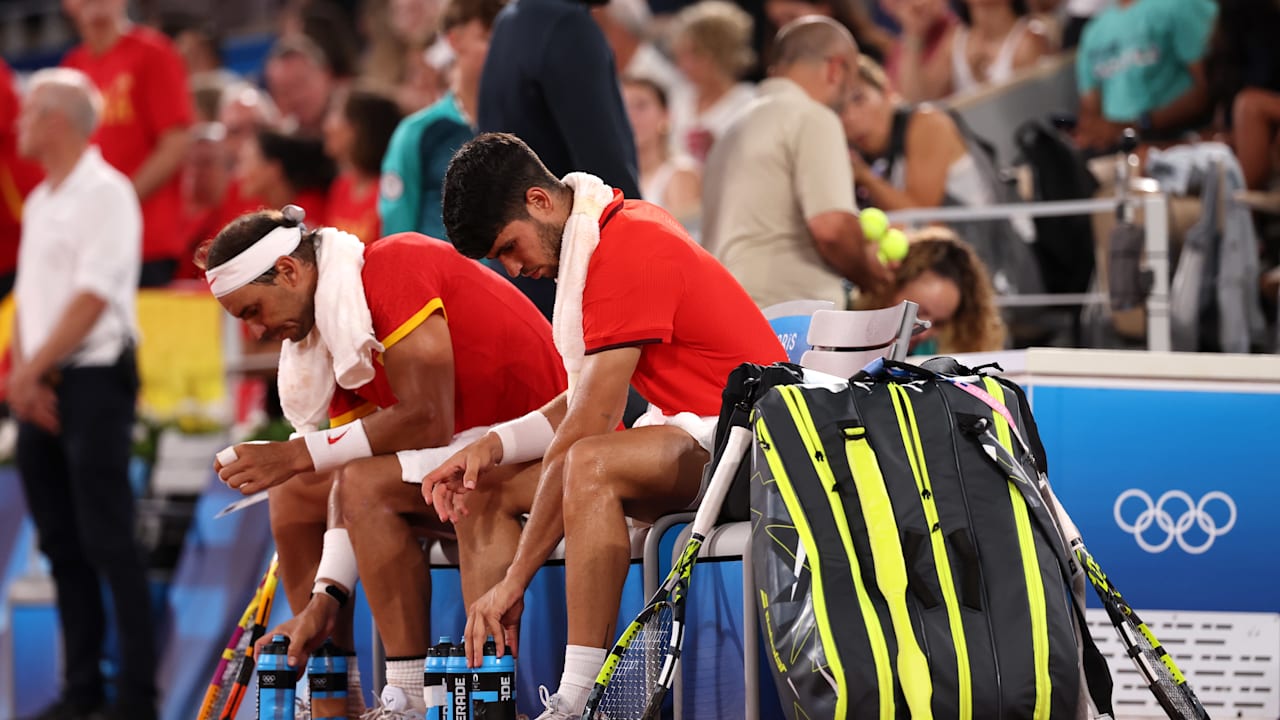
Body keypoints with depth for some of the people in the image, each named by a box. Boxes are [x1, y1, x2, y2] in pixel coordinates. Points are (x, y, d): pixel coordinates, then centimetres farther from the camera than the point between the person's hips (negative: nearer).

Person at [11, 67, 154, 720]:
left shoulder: (104, 193, -9)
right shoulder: (40, 202, 16)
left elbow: (92, 298, -16)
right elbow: (30, 297, 14)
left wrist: (33, 370, -13)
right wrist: (22, 373, -2)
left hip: (94, 378, -8)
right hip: (41, 389, 8)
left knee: (107, 539, -8)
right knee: (61, 542, 8)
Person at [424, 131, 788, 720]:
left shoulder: (627, 251, -21)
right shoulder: (590, 243, 10)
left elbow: (586, 430, -23)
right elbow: (584, 404, 13)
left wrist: (513, 580, -22)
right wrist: (494, 445, -6)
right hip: (682, 433, 11)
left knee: (591, 466, -38)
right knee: (480, 494, 4)